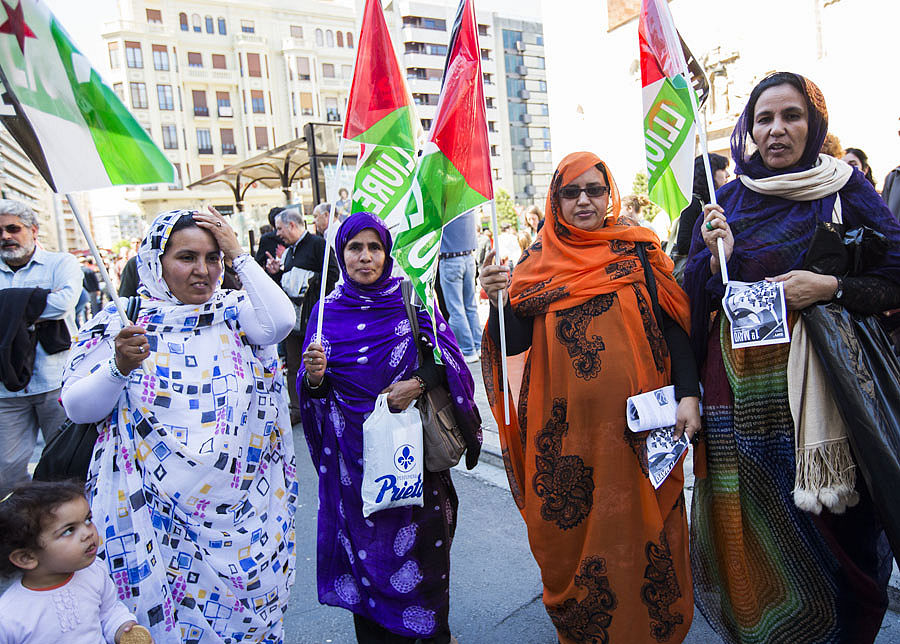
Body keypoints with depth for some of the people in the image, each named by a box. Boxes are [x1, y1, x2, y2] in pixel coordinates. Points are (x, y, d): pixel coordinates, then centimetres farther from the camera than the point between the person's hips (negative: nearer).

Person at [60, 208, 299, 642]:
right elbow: (77, 408, -5)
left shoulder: (233, 311, 1)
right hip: (157, 510, -1)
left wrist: (239, 255, -16)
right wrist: (119, 367, -24)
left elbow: (280, 322, -20)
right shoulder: (121, 321, -2)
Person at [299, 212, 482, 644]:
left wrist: (417, 382, -19)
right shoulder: (327, 310, 2)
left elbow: (448, 358, -1)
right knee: (365, 546, 11)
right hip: (353, 453, 1)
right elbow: (314, 391, 3)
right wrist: (314, 377, -19)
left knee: (423, 545, 10)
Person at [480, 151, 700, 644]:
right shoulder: (537, 261, 6)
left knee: (639, 529, 8)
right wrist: (499, 301, -16)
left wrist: (688, 395, -9)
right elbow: (515, 342, 2)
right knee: (568, 533, 10)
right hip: (564, 426, 1)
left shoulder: (638, 248, 4)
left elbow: (674, 325, 2)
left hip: (636, 423, -1)